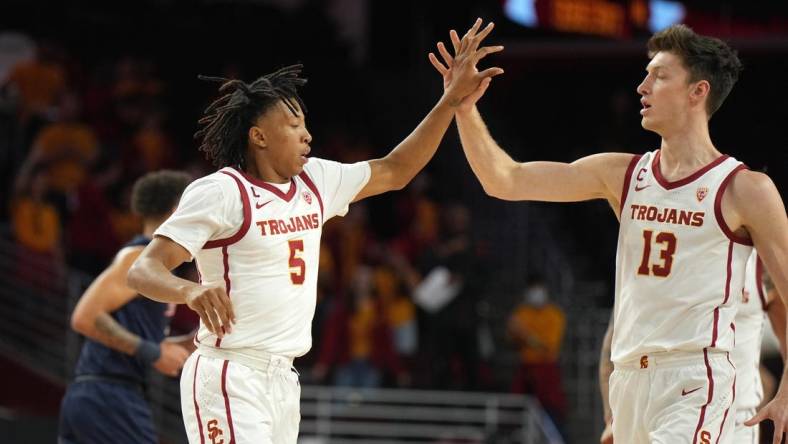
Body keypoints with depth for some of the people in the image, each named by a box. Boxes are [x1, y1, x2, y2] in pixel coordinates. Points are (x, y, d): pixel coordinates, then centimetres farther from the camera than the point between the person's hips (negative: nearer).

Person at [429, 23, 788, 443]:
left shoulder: (745, 189, -4)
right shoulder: (623, 175, 11)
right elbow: (505, 181, 8)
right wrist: (464, 107, -3)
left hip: (696, 382, -6)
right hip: (629, 378, 6)